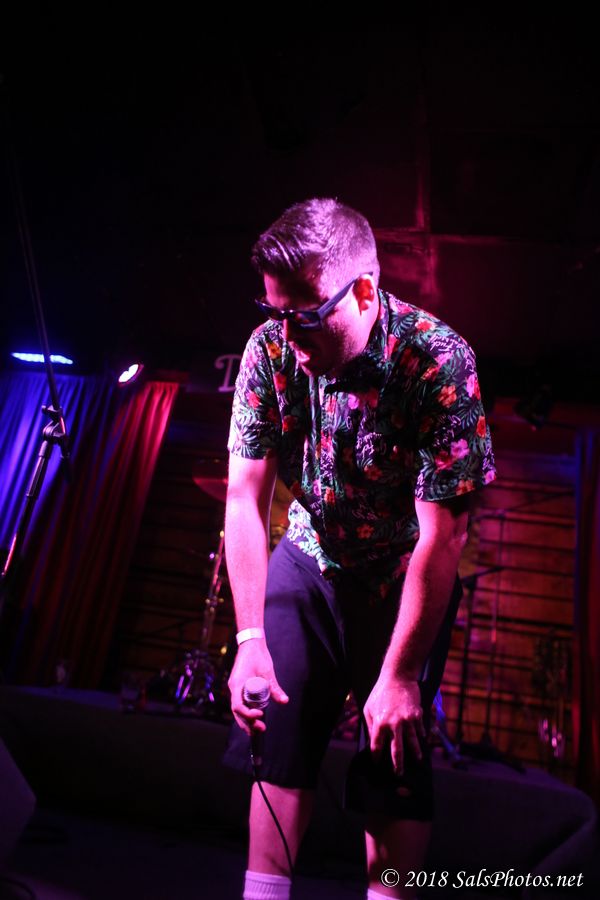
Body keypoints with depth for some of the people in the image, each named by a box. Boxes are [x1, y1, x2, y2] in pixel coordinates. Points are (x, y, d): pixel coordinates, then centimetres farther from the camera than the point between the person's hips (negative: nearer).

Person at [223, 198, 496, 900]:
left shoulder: (436, 360, -27)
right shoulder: (271, 348, -16)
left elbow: (444, 534, -26)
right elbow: (245, 496, -15)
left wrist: (399, 677, -22)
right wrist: (250, 638, -20)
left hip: (405, 576, -2)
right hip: (309, 559, 3)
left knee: (394, 752, -2)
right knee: (279, 730, 2)